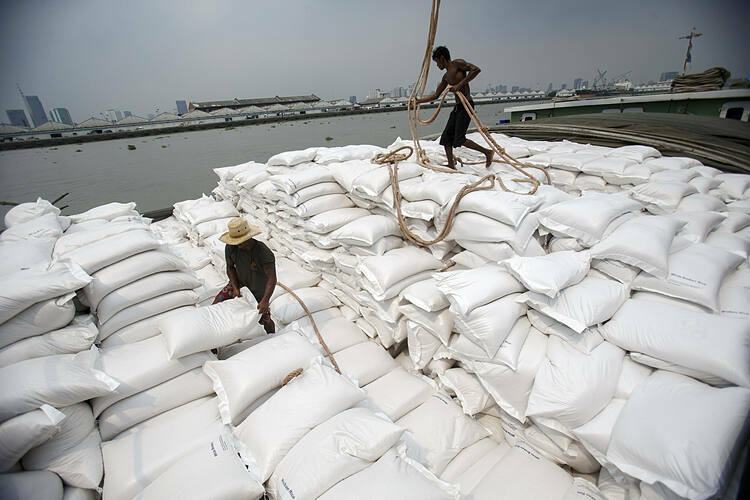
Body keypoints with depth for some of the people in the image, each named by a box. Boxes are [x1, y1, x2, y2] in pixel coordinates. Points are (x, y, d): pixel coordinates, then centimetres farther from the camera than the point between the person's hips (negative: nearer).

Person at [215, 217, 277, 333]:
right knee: (217, 303, -2)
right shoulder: (230, 247, -25)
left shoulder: (264, 253, -38)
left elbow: (272, 278, -36)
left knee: (263, 316, 3)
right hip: (240, 281, 4)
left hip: (260, 286, -4)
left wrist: (265, 301, -43)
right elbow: (230, 267, -7)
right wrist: (235, 288, -15)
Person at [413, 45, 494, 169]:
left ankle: (487, 152, -2)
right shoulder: (446, 77, 19)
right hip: (457, 107, 9)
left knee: (459, 139, -14)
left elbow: (476, 69, -18)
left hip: (466, 105, -9)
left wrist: (460, 84, -19)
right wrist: (418, 101, 25)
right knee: (446, 138, 5)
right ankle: (451, 166, 9)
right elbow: (436, 95, 26)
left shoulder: (457, 63, -4)